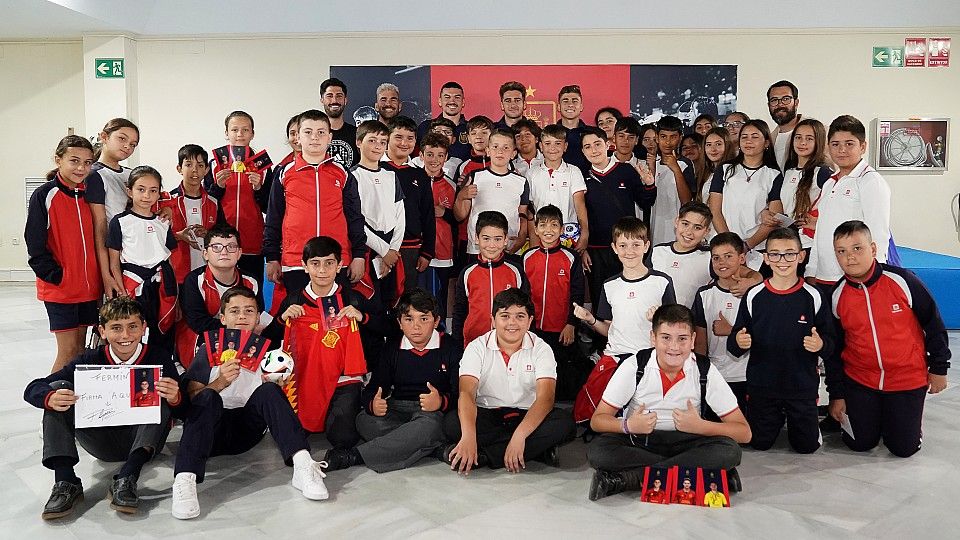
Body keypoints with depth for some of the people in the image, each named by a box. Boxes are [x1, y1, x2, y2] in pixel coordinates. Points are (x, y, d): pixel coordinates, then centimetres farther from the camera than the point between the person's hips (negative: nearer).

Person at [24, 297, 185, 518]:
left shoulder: (158, 358, -8)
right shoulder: (90, 359, -3)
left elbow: (183, 413, -11)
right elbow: (32, 389, -7)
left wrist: (175, 399, -37)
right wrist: (50, 398, -32)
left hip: (143, 441, -2)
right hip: (102, 440, 2)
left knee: (162, 396, -26)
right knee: (59, 388, -13)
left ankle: (126, 480, -35)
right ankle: (66, 483, -23)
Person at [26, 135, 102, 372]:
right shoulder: (44, 195, -8)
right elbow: (35, 247, -10)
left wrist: (104, 276, 6)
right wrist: (56, 276, -14)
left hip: (89, 287, 5)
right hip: (59, 288, -5)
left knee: (79, 345, 12)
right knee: (68, 349, -3)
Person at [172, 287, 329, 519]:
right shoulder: (209, 351, 8)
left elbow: (275, 399, 10)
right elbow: (189, 397, -2)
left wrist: (279, 382, -13)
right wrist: (220, 383, -21)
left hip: (248, 430, 1)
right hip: (212, 431, -1)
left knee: (269, 391, -24)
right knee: (208, 397, -30)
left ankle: (303, 465, -38)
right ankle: (184, 480, -46)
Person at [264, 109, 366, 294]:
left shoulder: (343, 175, 8)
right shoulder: (285, 175, 7)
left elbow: (355, 218, 9)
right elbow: (273, 219, 10)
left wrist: (359, 256, 4)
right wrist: (272, 259, 7)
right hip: (294, 264, 0)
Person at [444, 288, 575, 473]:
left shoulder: (541, 349, -5)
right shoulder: (477, 347, -5)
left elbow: (545, 397, -18)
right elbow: (466, 393, -19)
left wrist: (519, 436, -35)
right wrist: (469, 437, -38)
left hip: (527, 416, 0)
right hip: (487, 415, 0)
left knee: (564, 422, -29)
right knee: (452, 423, -31)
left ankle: (483, 455, -26)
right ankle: (538, 449, -25)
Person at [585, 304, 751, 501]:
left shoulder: (705, 372, -9)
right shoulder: (634, 366, -11)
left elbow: (743, 432, -8)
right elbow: (597, 420, -8)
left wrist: (699, 426, -25)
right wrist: (628, 425, -28)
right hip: (638, 441, 0)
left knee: (729, 451, -28)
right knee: (597, 451, -31)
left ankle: (625, 478, -27)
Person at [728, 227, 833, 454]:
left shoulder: (813, 297, -6)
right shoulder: (754, 297, -5)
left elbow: (830, 341, -3)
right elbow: (734, 346, -2)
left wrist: (820, 345, -25)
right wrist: (738, 342, -25)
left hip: (802, 386, 0)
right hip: (761, 386, 1)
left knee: (807, 445, 8)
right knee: (760, 443, 11)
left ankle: (793, 418, 38)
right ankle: (777, 418, 41)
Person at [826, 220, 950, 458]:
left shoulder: (903, 281, -15)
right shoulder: (837, 296, -7)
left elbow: (933, 324, -2)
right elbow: (833, 350, 3)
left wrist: (939, 368, 3)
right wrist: (836, 395, 4)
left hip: (907, 380, -1)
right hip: (859, 381, 2)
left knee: (904, 448, 2)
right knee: (861, 444, 3)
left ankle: (896, 414, 32)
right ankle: (867, 412, 32)